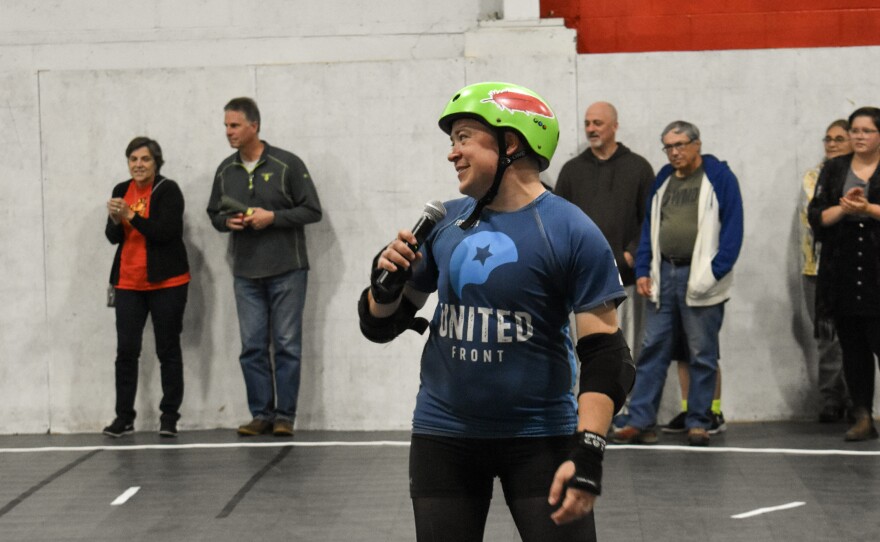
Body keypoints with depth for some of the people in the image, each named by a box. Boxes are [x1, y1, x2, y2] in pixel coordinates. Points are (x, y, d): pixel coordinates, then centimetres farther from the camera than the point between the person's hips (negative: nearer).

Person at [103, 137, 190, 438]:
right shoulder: (121, 191, 9)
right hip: (128, 283, 4)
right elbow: (113, 237, 7)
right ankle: (124, 417, 6)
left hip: (166, 283, -4)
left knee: (168, 350, 3)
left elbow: (166, 231, -18)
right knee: (126, 350, 1)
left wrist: (131, 215, -25)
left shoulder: (168, 190, -7)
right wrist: (114, 219, -14)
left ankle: (170, 416, 8)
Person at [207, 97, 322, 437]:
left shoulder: (287, 164, -5)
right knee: (252, 348, 5)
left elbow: (312, 211, -5)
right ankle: (261, 414, 12)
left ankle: (285, 416, 5)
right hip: (245, 274, 4)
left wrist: (273, 217, -16)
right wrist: (227, 221, -4)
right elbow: (214, 213, 19)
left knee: (287, 346, -1)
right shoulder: (225, 171, 9)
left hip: (286, 271, -4)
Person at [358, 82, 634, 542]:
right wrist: (386, 283, -10)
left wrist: (586, 459, -21)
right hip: (443, 434, 4)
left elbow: (604, 357, -12)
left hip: (540, 437, -4)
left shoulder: (572, 233, -10)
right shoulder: (444, 223, 4)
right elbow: (381, 326, 11)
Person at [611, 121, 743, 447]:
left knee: (702, 354, 3)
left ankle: (698, 423, 10)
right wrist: (642, 271, 6)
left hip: (699, 279, -5)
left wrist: (715, 272, -14)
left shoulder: (719, 178, -3)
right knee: (653, 349, 4)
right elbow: (649, 227, 17)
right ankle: (640, 422, 5)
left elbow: (733, 228, -8)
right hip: (663, 274, 5)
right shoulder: (663, 180, 14)